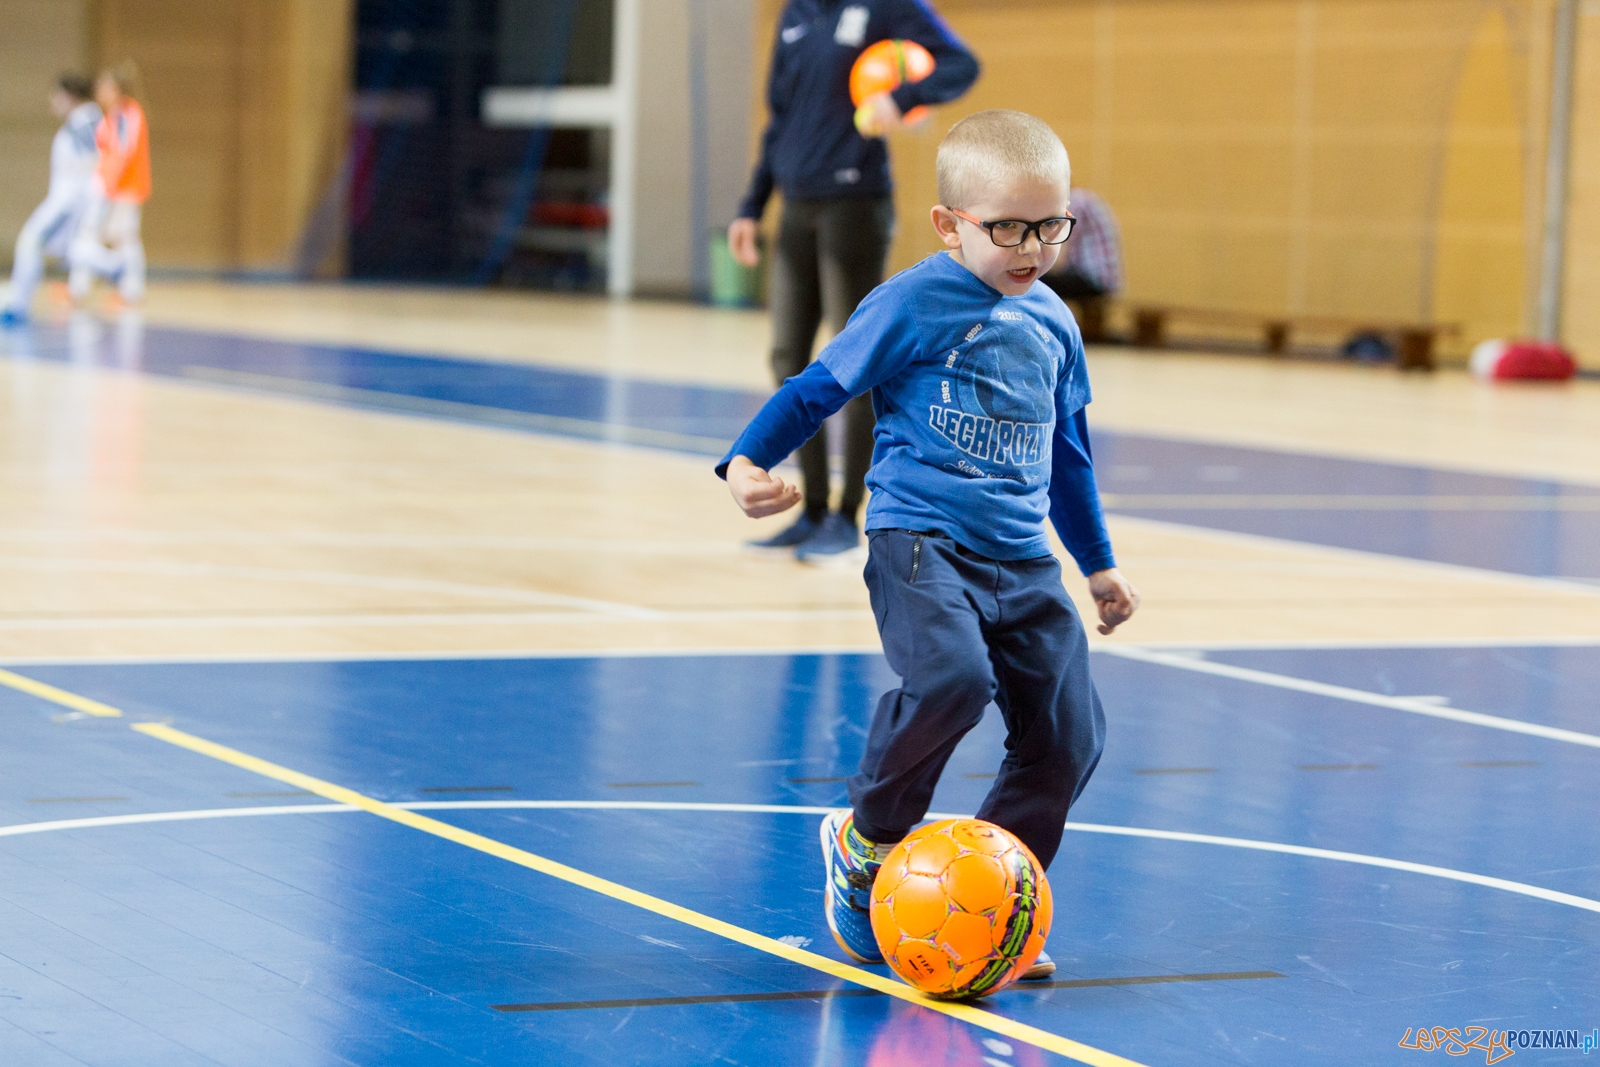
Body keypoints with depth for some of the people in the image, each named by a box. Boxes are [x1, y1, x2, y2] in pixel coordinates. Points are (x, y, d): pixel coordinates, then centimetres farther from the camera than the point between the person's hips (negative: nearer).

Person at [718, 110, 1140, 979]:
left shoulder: (1054, 325, 14)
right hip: (919, 539, -6)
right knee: (952, 679, -30)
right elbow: (820, 387, -1)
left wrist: (1098, 563, 32)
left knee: (1069, 735, -2)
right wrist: (746, 462, -16)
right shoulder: (915, 304, -5)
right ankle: (865, 840, -4)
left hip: (1023, 560, 6)